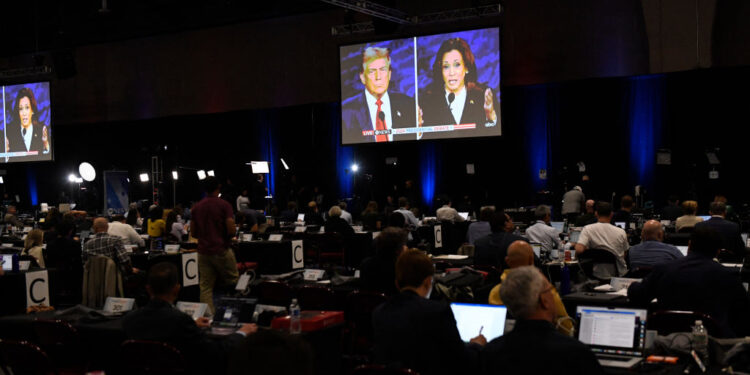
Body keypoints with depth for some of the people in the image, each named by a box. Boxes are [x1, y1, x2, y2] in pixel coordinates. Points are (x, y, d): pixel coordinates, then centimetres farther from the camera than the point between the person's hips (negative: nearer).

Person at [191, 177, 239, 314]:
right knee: (232, 282, 8)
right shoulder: (224, 205, -7)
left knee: (206, 287, 4)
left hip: (203, 251, 4)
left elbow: (193, 232, 11)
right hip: (221, 250, -4)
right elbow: (231, 230, -14)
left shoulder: (197, 207, 8)